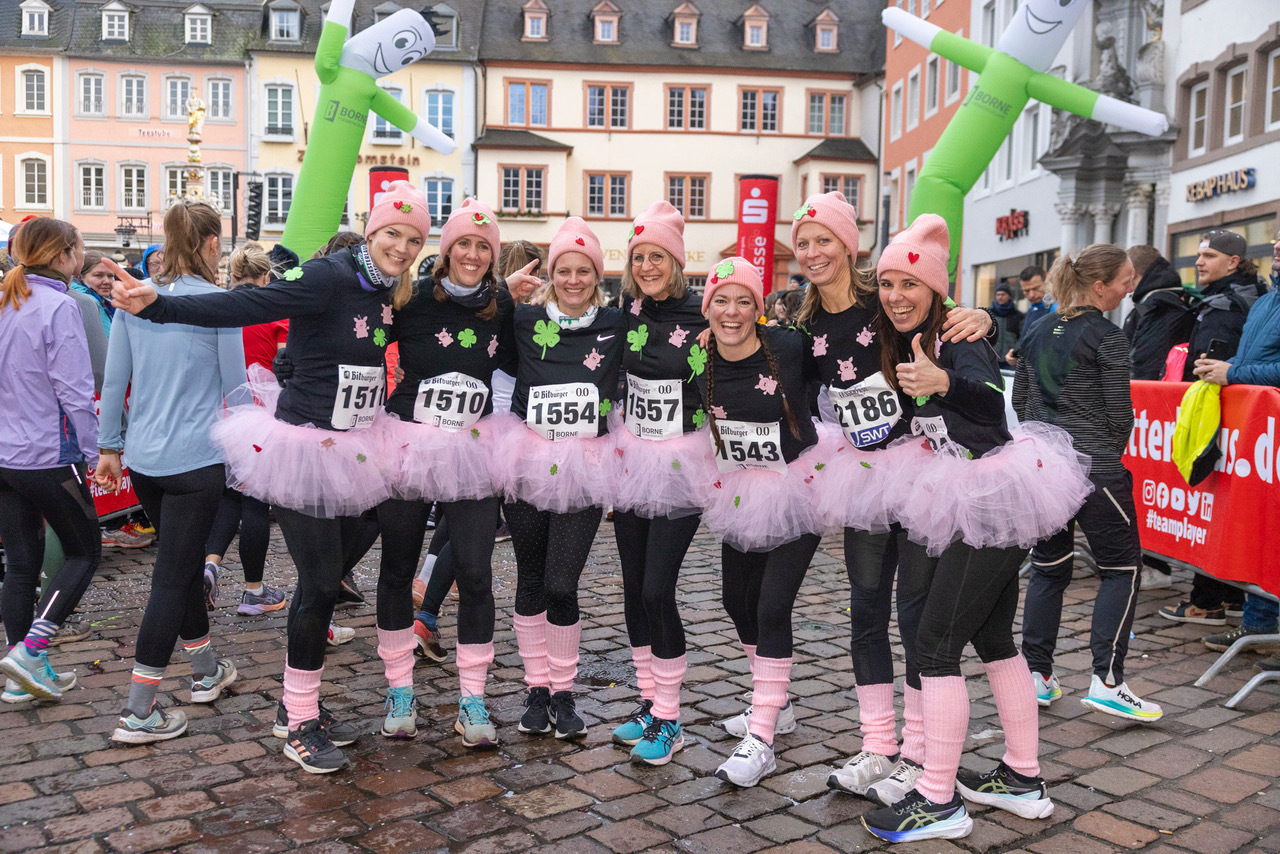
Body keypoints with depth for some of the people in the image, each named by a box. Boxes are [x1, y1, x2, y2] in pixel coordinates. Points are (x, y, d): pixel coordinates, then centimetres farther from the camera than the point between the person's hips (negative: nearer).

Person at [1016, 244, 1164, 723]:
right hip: (1092, 468, -6)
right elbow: (1119, 414, -9)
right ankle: (1106, 682, 0)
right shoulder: (1107, 338, -9)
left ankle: (1037, 676, 16)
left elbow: (1020, 399, 14)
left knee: (1048, 567, 15)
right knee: (1122, 567, 6)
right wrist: (1112, 450, 10)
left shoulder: (1039, 332, 9)